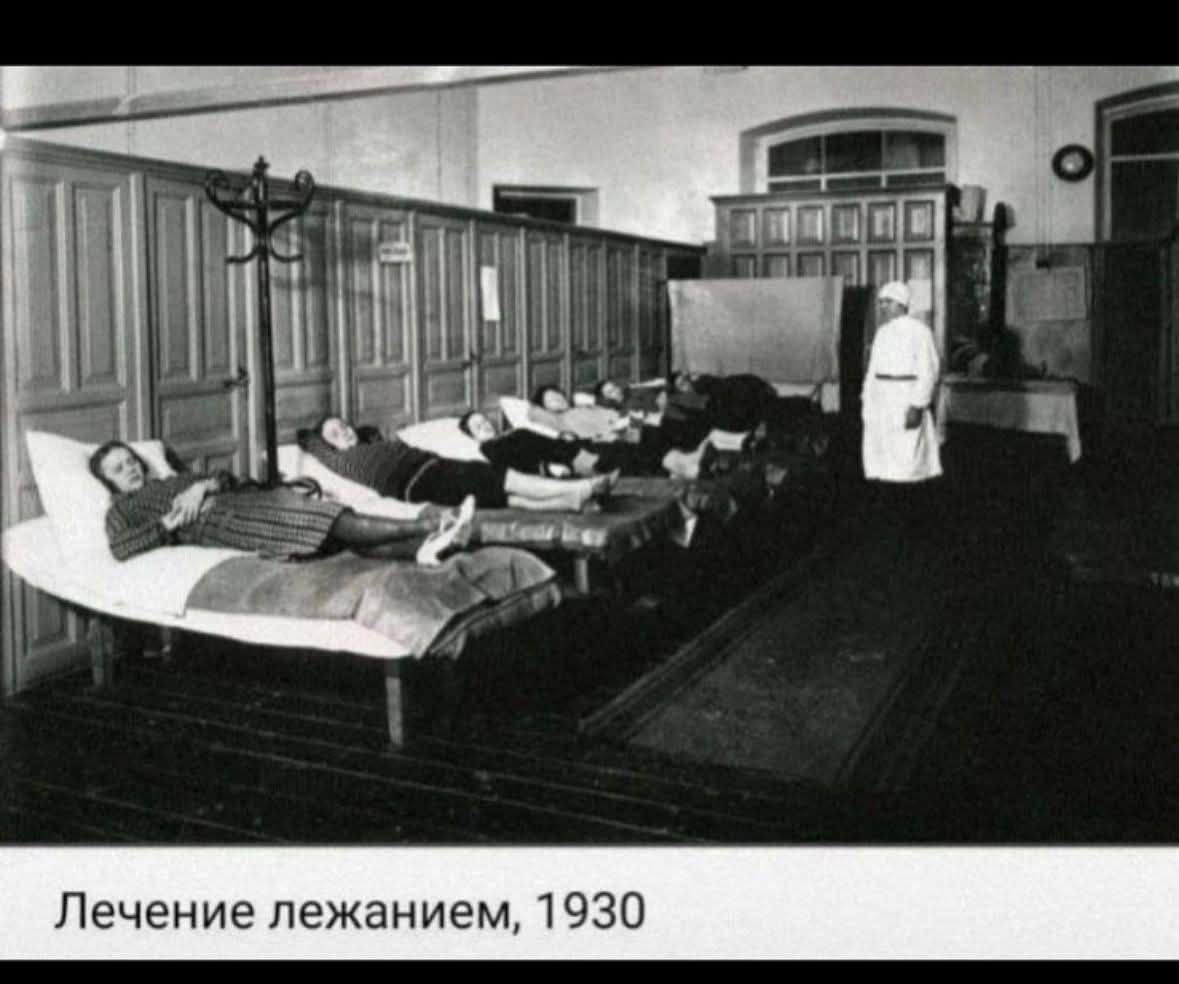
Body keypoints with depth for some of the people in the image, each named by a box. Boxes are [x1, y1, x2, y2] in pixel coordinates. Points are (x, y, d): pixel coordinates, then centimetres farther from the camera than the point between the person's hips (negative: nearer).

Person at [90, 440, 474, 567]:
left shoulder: (177, 480, 35)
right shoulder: (121, 508, 18)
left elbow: (229, 479, 21)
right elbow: (121, 548, -4)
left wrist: (205, 484, 0)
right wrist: (170, 523, -8)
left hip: (242, 501, 7)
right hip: (218, 523, -7)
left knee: (334, 522, -19)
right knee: (338, 523, -23)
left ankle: (418, 547, -38)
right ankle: (427, 526, -33)